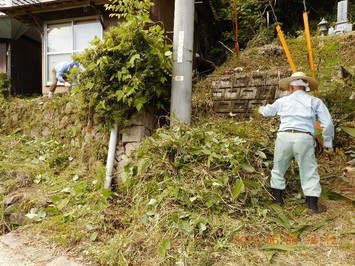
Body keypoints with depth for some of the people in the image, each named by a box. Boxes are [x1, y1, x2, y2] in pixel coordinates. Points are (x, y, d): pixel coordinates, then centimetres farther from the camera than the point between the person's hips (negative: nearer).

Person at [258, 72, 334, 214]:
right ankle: (312, 205, 8)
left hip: (284, 137, 2)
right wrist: (328, 143, 17)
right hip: (304, 138, -1)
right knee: (309, 172, 7)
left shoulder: (283, 100, 17)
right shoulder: (315, 101, 13)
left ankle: (277, 198, 26)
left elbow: (267, 111, 35)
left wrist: (261, 109, 59)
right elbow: (328, 123, 6)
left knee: (279, 169, 17)